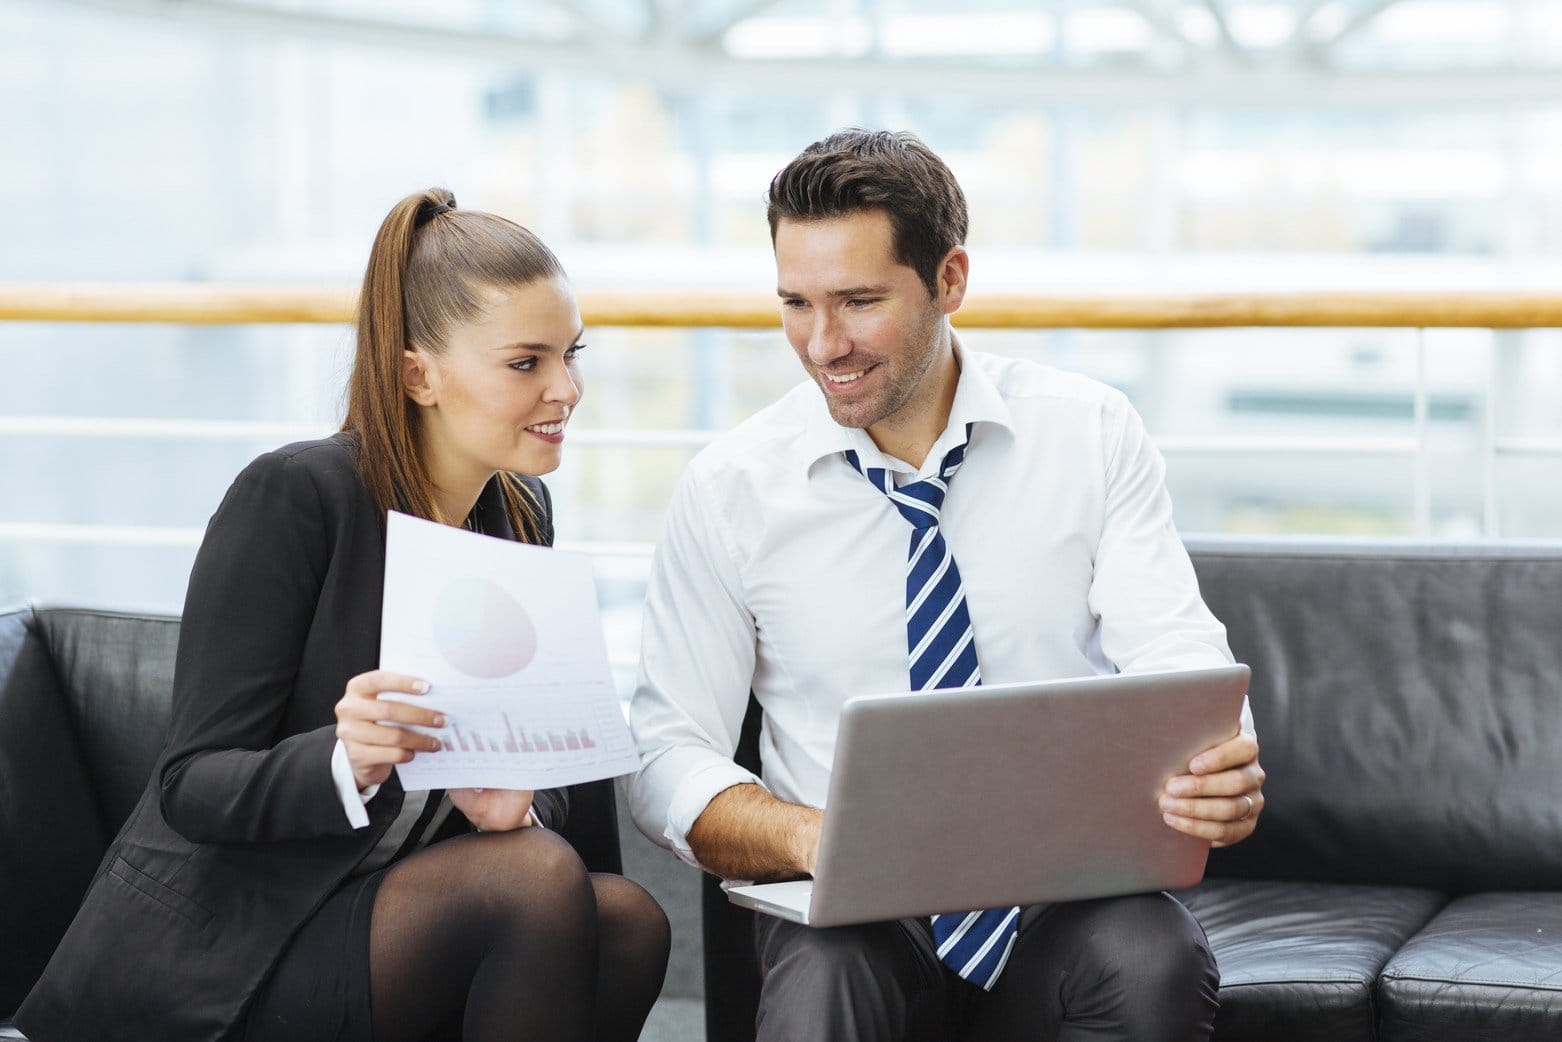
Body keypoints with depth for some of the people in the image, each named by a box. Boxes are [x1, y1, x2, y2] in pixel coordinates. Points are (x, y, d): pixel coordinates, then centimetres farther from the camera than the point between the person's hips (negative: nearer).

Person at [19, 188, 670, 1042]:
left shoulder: (520, 512, 8)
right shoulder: (292, 497, -14)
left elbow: (533, 755, 8)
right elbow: (191, 786, -15)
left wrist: (517, 802, -17)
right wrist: (344, 762, -36)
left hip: (383, 921, 6)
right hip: (204, 962, -6)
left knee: (629, 921, -22)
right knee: (539, 877, -28)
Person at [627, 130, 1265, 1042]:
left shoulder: (1093, 435, 3)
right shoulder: (732, 488, 2)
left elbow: (1178, 662, -4)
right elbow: (669, 760, 0)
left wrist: (1220, 773, -29)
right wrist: (809, 837, -22)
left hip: (1071, 893, 2)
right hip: (848, 908, -1)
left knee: (1155, 959, -33)